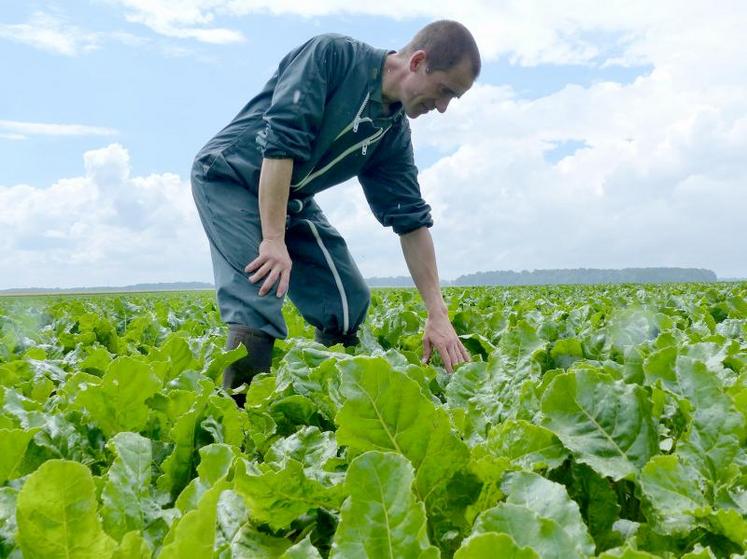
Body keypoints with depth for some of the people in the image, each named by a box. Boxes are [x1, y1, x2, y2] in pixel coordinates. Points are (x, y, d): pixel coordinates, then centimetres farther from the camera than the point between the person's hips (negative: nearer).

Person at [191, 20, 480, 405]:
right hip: (229, 177, -7)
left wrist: (438, 315, -6)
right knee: (258, 308, -24)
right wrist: (272, 240, -33)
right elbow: (281, 139, -28)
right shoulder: (332, 54, -20)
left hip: (291, 199, 7)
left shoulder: (394, 134, 0)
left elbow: (411, 220, -1)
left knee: (349, 301, 0)